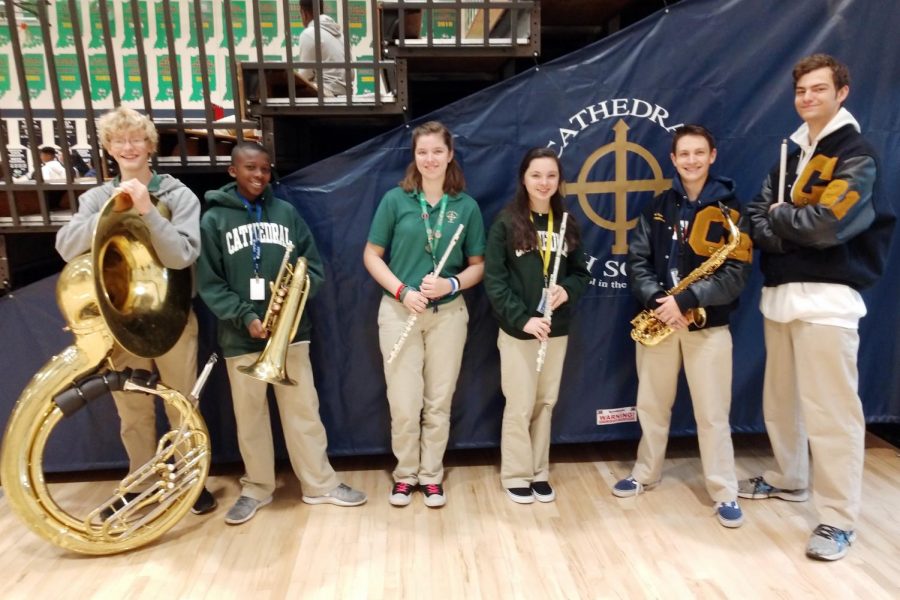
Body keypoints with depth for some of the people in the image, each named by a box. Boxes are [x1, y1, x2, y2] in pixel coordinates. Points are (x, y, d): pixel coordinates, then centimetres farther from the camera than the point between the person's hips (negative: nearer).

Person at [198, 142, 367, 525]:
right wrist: (244, 317, -16)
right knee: (249, 416, 12)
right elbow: (209, 285, -4)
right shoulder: (214, 220, 0)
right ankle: (256, 488, 30)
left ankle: (320, 484, 23)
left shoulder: (286, 212, 6)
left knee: (303, 410, 9)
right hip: (241, 336, -1)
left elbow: (315, 267, 5)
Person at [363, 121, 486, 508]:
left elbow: (478, 265, 5)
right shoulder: (395, 200, -2)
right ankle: (405, 474, 26)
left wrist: (452, 284, -15)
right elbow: (372, 255, 0)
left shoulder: (466, 207, 1)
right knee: (403, 402, 3)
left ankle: (432, 475, 28)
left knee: (439, 402, 10)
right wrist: (402, 291, -13)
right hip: (399, 311, -1)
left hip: (448, 313, 1)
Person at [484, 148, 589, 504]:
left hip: (557, 330, 4)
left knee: (546, 403, 12)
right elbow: (493, 279, -11)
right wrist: (522, 317, -20)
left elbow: (581, 273, 10)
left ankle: (539, 472, 28)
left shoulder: (566, 223, 6)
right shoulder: (506, 222, -7)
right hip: (517, 330, -4)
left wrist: (567, 290, -12)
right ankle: (516, 475, 21)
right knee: (520, 405, 3)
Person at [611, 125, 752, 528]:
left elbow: (736, 273, -10)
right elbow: (637, 260, 1)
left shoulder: (730, 209, -2)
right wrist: (656, 300, -16)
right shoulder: (657, 207, 8)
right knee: (651, 404, 13)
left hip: (708, 323, -3)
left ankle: (725, 493, 18)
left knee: (712, 413, 2)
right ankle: (645, 474, 31)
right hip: (658, 317, 3)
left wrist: (685, 300, -21)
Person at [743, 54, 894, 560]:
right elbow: (758, 216, 9)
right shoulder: (790, 152, 17)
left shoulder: (856, 154, -5)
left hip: (827, 297, -7)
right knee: (781, 398, 16)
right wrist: (791, 231, -10)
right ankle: (789, 479, 33)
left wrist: (779, 216, -3)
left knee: (830, 410, -4)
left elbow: (828, 224, -20)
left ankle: (839, 519, 8)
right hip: (779, 293, 7)